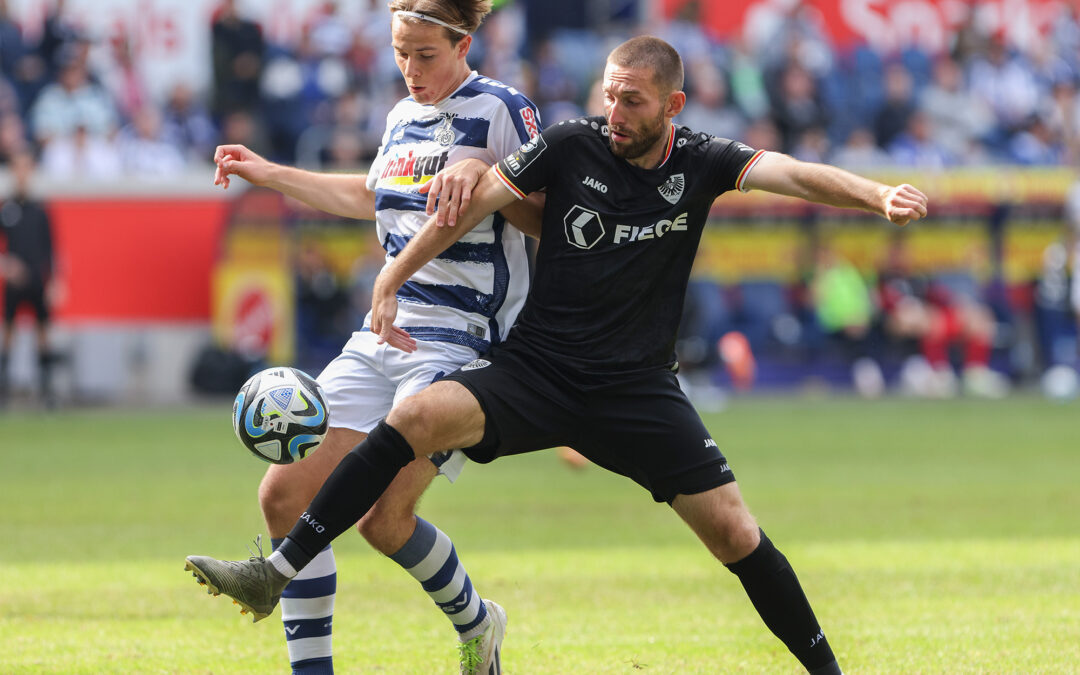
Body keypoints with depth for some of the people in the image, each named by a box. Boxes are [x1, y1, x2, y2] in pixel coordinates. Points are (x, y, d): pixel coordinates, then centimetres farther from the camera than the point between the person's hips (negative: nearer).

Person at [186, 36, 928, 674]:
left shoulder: (700, 163, -3)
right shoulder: (573, 144, -5)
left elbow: (791, 173, -18)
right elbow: (472, 204, -1)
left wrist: (879, 196, -35)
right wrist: (391, 281, -3)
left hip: (639, 387, 1)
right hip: (538, 366, 0)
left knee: (734, 532, -7)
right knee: (415, 418, -24)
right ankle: (277, 573, -23)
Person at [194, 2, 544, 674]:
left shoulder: (500, 109, -7)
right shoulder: (403, 116, 15)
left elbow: (548, 217, -11)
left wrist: (483, 175, -26)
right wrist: (271, 174, 36)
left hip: (458, 341, -8)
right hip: (381, 338, 8)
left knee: (385, 518, -14)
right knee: (286, 493, -5)